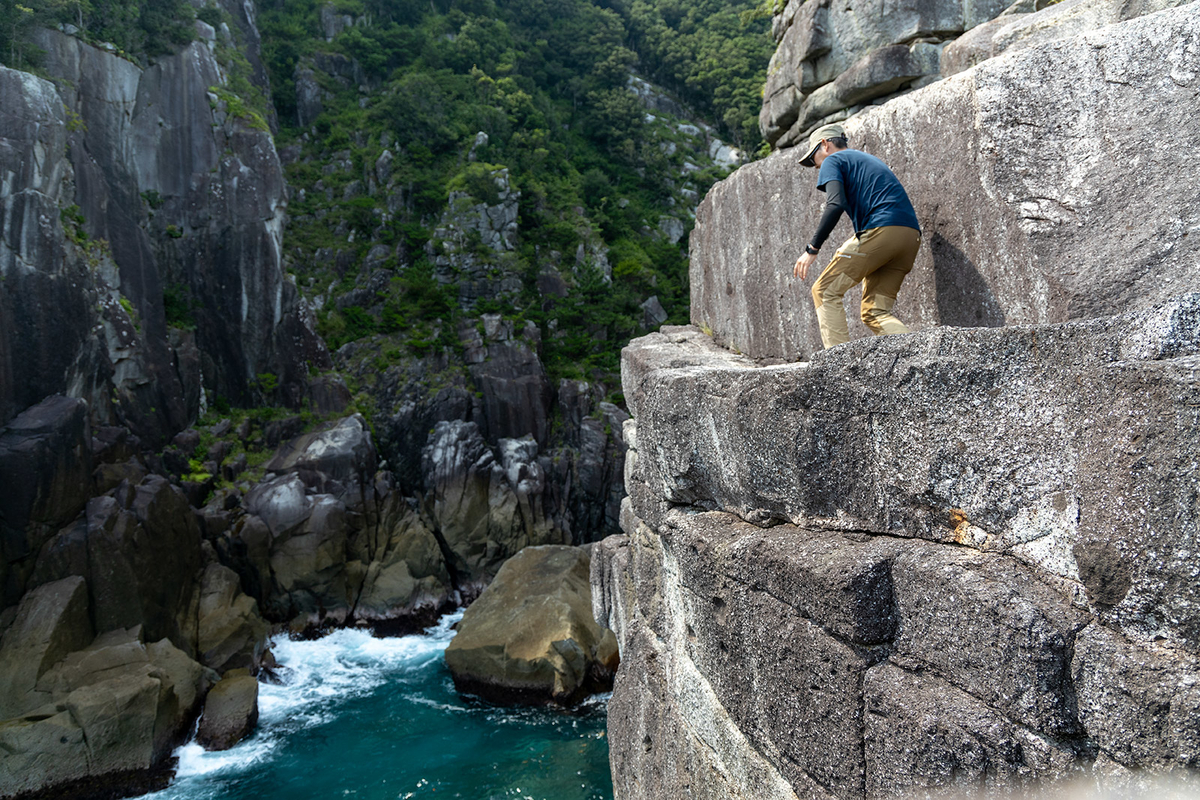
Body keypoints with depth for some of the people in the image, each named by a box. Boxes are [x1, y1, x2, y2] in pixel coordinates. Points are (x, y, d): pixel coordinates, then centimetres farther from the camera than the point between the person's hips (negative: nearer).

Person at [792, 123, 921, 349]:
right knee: (875, 312, 10)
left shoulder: (832, 161, 9)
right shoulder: (871, 161, 35)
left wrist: (812, 249, -13)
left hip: (880, 230, -8)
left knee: (825, 291, 1)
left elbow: (836, 204, -11)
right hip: (912, 235, 8)